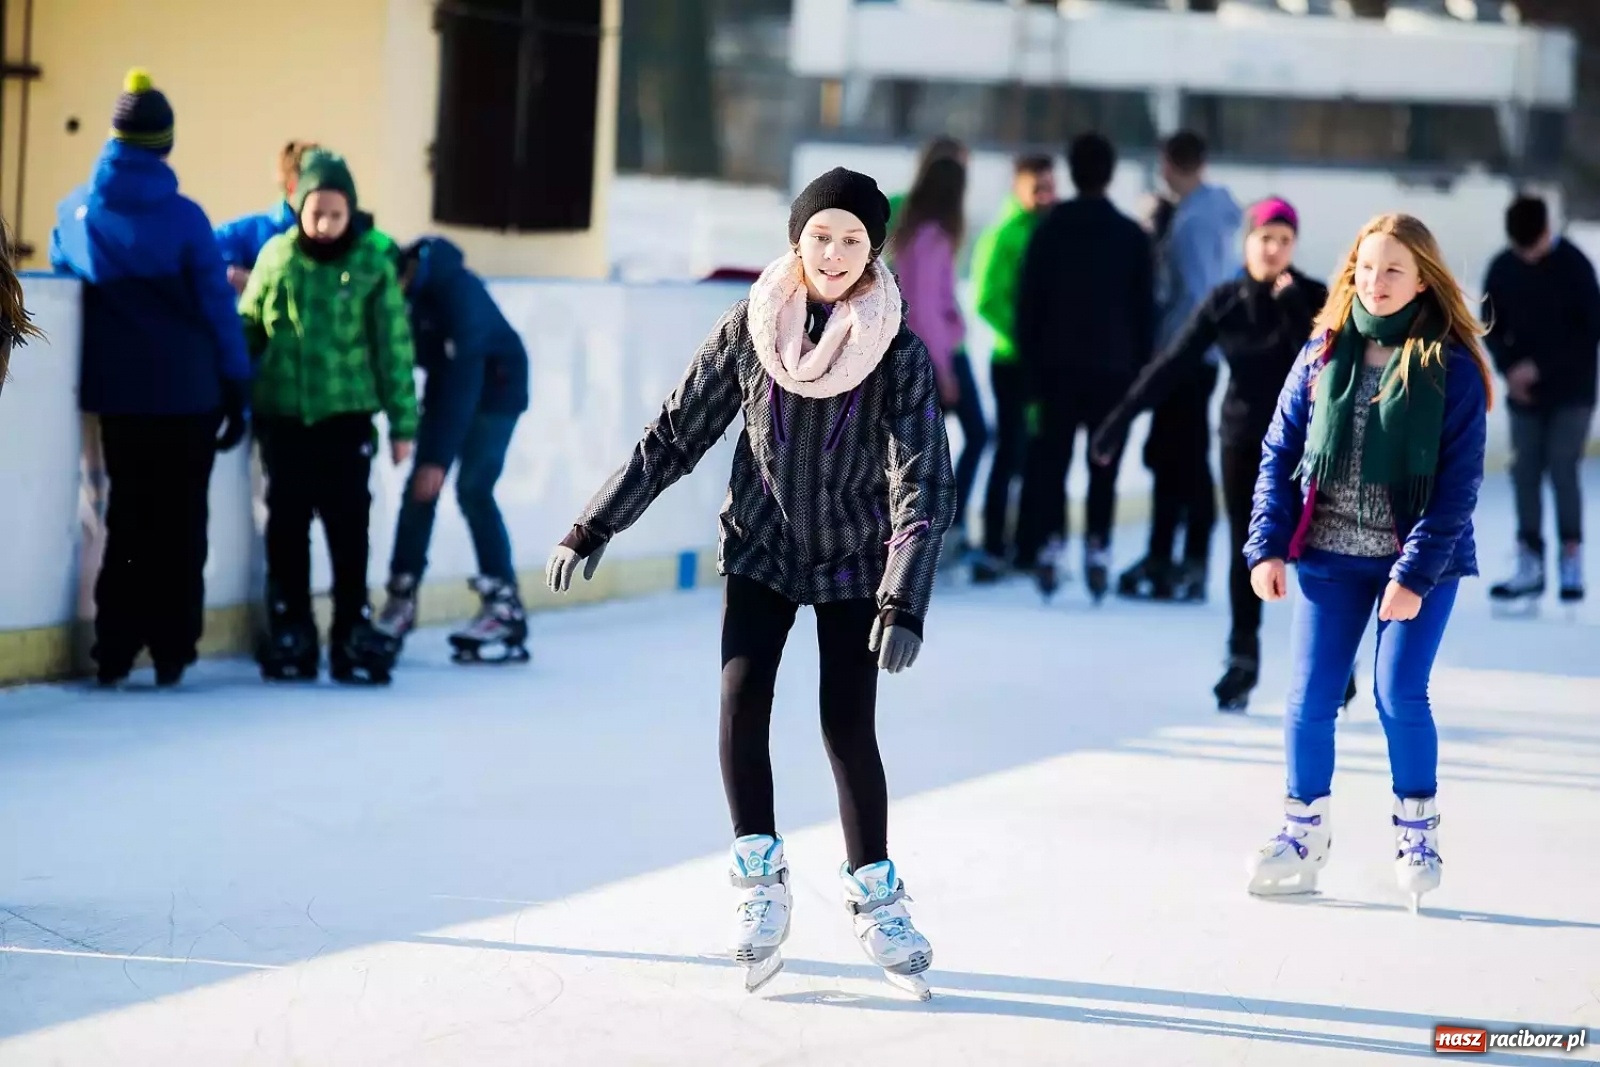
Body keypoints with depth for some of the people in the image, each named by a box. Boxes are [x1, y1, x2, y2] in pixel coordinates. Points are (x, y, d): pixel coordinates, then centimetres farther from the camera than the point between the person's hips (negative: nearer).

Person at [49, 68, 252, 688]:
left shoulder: (77, 211, -1)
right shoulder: (183, 218, -12)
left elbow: (62, 266, 18)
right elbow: (216, 307, -9)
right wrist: (236, 391, -2)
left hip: (117, 392, 3)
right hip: (187, 393, -3)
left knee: (127, 518, 13)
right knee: (179, 522, 7)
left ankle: (114, 653, 7)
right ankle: (171, 652, 6)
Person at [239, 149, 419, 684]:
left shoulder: (372, 262, -5)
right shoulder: (276, 256, 1)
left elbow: (394, 347, -2)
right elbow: (247, 331, 8)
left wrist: (402, 423, -1)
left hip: (347, 416, -2)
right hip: (283, 416, 2)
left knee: (348, 525, -1)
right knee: (287, 526, 7)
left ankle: (352, 634, 8)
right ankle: (290, 635, 16)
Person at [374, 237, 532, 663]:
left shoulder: (457, 292, -35)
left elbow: (464, 377, -35)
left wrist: (439, 459, -35)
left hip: (494, 383, -6)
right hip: (446, 379, 6)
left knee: (472, 489, -13)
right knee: (419, 488, 0)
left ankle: (505, 608, -8)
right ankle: (401, 601, 6)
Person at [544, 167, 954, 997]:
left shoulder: (899, 355, -16)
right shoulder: (748, 329, -10)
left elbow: (922, 484, -21)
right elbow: (675, 437, -2)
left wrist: (904, 603, -33)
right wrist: (593, 528, -3)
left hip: (851, 561, -1)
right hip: (759, 547, 1)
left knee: (848, 727, -6)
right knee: (741, 705, -14)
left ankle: (874, 898, 10)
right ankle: (761, 882, 1)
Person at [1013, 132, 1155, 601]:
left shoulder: (1049, 230, 2)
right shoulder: (1132, 236, 1)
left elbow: (1028, 304, 1)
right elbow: (1145, 311, 2)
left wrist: (1032, 368, 5)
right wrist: (1141, 371, 8)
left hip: (1058, 368, 0)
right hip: (1113, 369, 0)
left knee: (1051, 462, 5)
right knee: (1104, 467, 2)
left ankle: (1048, 545, -6)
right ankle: (1098, 549, -5)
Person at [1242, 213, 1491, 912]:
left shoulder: (1451, 370, -7)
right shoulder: (1323, 356, 2)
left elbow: (1459, 484, -10)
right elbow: (1280, 454, 6)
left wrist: (1415, 574, -16)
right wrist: (1267, 547, -3)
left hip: (1420, 559, -3)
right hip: (1330, 557, 3)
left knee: (1399, 695, -9)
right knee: (1310, 697, 1)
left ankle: (1417, 835, 12)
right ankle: (1303, 838, 16)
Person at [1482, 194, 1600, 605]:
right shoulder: (1502, 269, 0)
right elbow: (1491, 327, 10)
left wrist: (1541, 366, -16)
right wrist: (1508, 368, -8)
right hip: (1525, 394, 4)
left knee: (1562, 470, -13)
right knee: (1525, 474, 0)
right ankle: (1530, 567, 5)